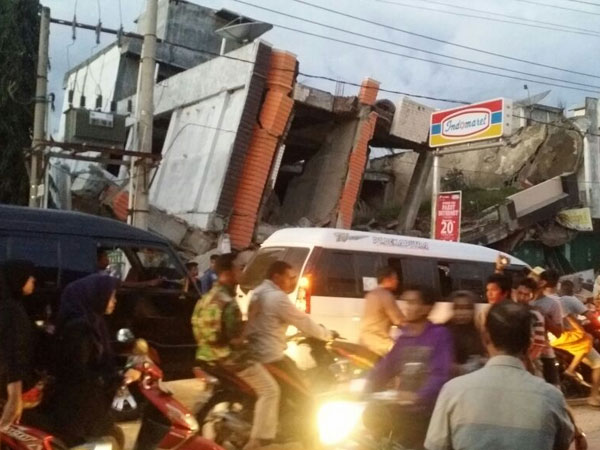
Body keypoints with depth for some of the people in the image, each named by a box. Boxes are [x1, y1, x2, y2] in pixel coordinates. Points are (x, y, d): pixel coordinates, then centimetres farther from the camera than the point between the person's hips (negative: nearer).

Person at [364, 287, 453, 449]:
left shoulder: (440, 335, -6)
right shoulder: (404, 337, 13)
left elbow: (441, 374, -17)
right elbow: (385, 368, 11)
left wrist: (418, 396, -34)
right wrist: (364, 388, -6)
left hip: (425, 408, -6)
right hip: (402, 406, 6)